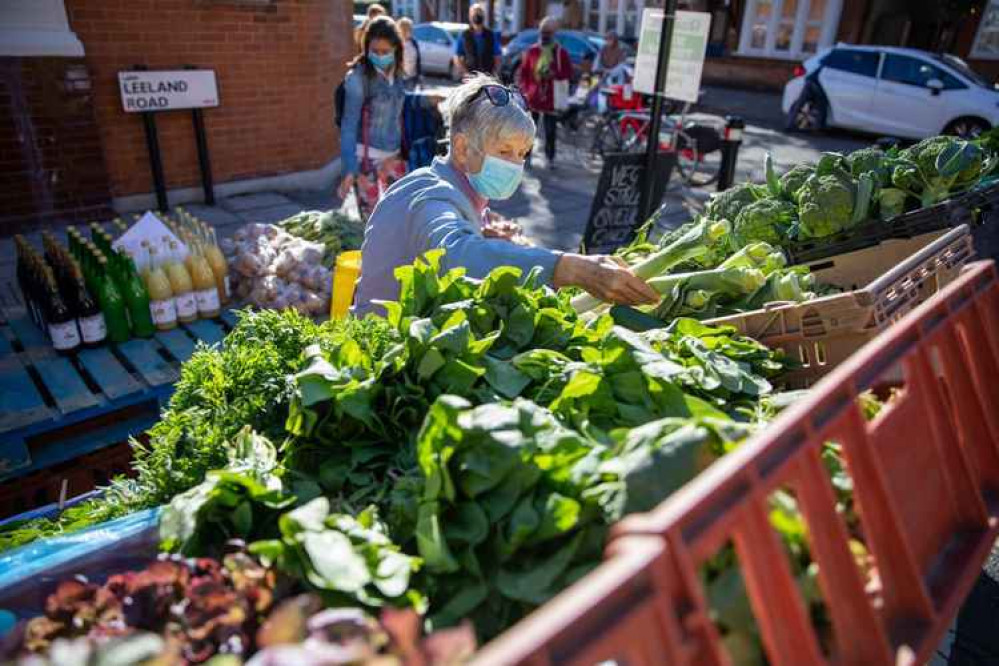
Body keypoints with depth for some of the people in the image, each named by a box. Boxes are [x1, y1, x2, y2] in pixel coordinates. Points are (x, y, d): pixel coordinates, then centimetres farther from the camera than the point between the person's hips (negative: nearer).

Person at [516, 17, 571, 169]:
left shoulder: (561, 52, 3)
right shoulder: (532, 51, 6)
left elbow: (568, 72, 0)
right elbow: (523, 72, 7)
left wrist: (553, 75, -16)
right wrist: (524, 89, -5)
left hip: (551, 98, -1)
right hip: (532, 97, 1)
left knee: (550, 130, 4)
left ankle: (550, 158, 16)